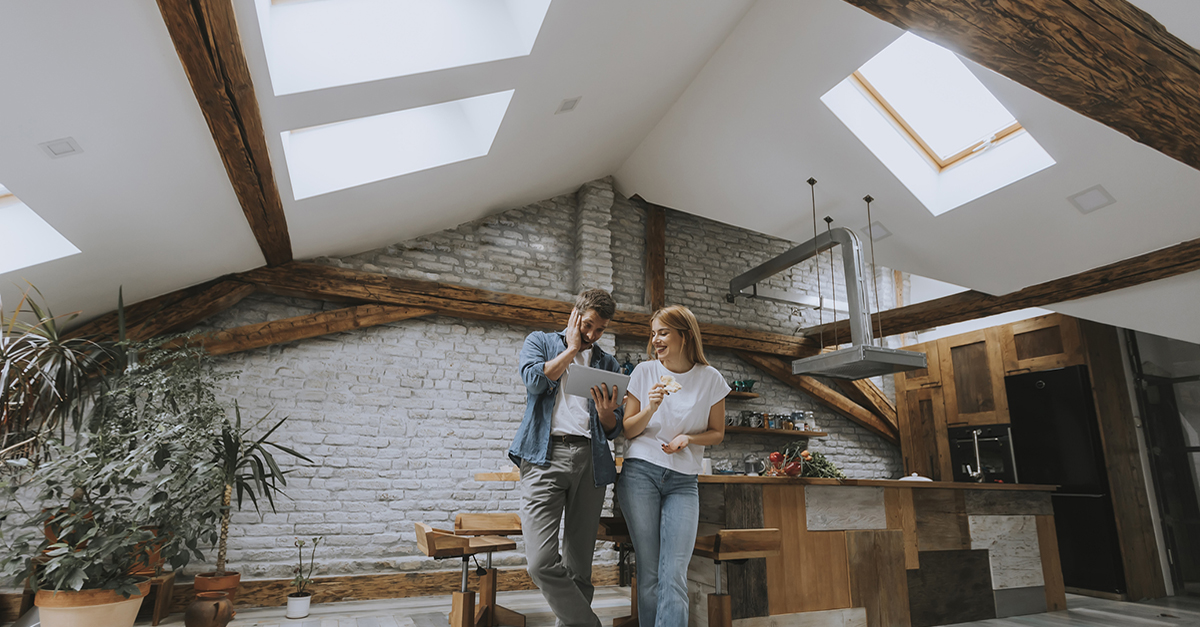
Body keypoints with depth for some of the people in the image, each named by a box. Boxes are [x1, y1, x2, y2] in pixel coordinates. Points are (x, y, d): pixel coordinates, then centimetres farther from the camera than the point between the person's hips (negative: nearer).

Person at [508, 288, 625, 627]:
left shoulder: (607, 363, 20)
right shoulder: (540, 342, 16)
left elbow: (614, 430, 16)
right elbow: (534, 380, -7)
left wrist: (606, 413, -7)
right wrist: (572, 348, 4)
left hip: (590, 459, 3)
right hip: (545, 457, -2)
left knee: (579, 567, 3)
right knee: (541, 562, -14)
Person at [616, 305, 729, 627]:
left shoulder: (710, 379, 1)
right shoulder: (644, 372, 2)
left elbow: (717, 433, 11)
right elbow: (627, 431, 5)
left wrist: (688, 438, -10)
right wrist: (650, 409, -15)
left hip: (683, 482, 0)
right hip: (640, 473, 0)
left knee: (674, 576, -9)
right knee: (649, 574, 1)